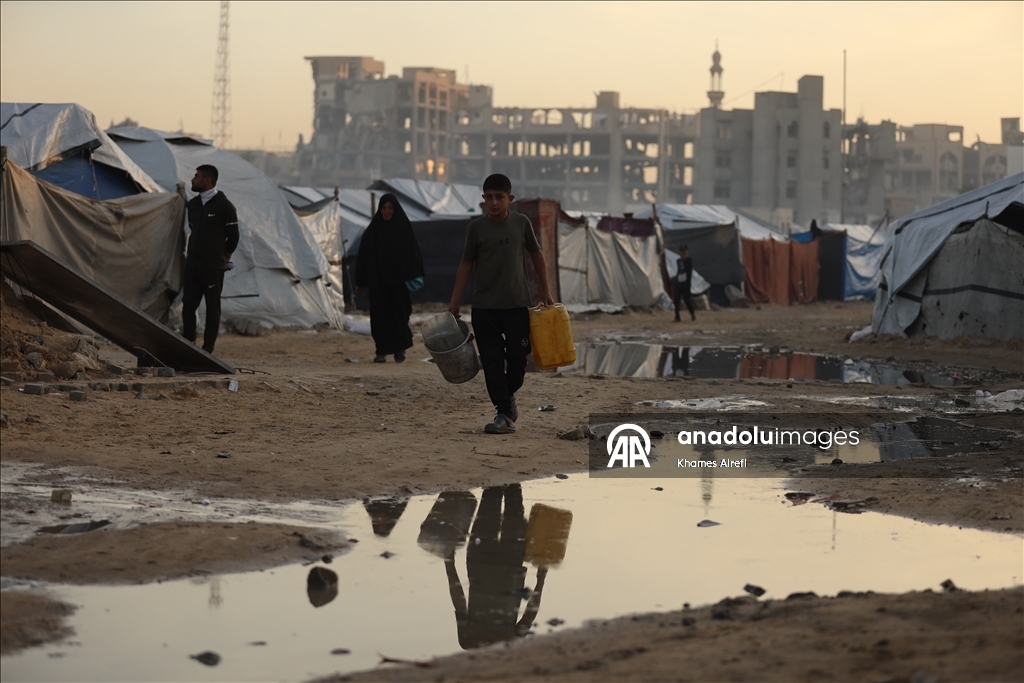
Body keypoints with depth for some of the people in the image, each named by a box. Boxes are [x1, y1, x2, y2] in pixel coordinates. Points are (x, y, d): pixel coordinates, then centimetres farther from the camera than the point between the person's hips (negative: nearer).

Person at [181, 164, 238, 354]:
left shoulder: (224, 206, -9)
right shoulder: (192, 204, 11)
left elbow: (233, 236, -3)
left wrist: (224, 256, 6)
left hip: (213, 267, -6)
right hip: (192, 265, 6)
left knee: (212, 308, -1)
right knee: (188, 305, 4)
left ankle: (207, 349, 1)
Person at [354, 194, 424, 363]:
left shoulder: (404, 227, 1)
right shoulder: (373, 230, 3)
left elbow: (413, 252, -1)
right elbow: (364, 255, 4)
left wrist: (413, 275, -13)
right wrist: (360, 282, 2)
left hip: (398, 279, -1)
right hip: (378, 279, 1)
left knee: (399, 313, -2)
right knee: (379, 315, -1)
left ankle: (400, 348, 15)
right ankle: (381, 351, 4)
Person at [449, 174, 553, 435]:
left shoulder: (521, 223, 0)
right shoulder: (476, 227, -2)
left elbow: (537, 254, 12)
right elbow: (466, 264, 4)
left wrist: (546, 291, 9)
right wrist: (454, 303, 4)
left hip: (517, 305, 0)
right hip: (484, 306, 0)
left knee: (517, 357, 1)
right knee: (492, 361, -3)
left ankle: (509, 394, 29)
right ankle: (505, 415, 0)